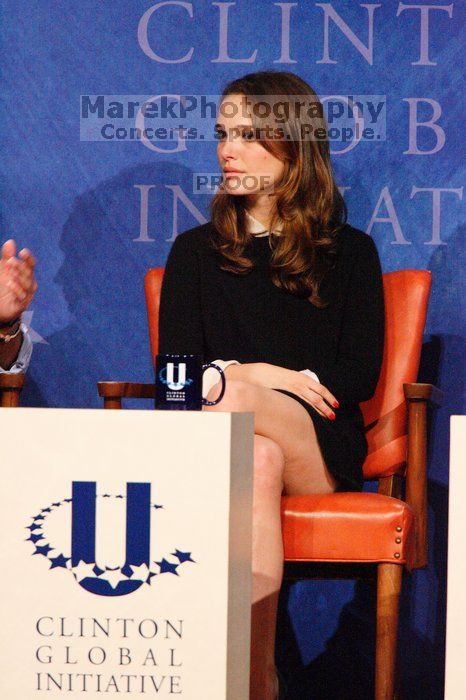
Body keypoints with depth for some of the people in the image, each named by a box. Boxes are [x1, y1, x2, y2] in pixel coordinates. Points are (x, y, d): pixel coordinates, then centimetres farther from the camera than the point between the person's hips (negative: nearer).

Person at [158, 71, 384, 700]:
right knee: (258, 462, -38)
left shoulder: (349, 252, 14)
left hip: (323, 452, 0)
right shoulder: (196, 251, 18)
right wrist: (275, 377, -8)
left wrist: (239, 378, -7)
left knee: (234, 403, -35)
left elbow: (359, 376, 3)